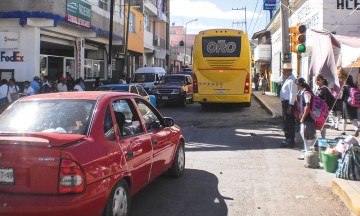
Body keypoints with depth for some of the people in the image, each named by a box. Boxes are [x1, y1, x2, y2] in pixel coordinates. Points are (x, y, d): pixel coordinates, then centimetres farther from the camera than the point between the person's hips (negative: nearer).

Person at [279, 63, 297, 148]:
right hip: (285, 102, 11)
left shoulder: (291, 80, -17)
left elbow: (292, 93, -23)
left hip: (288, 103, -11)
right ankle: (288, 139, 29)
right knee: (286, 122, 18)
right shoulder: (286, 79, 13)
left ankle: (290, 141, 1)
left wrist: (290, 106, -25)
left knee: (289, 122, -5)